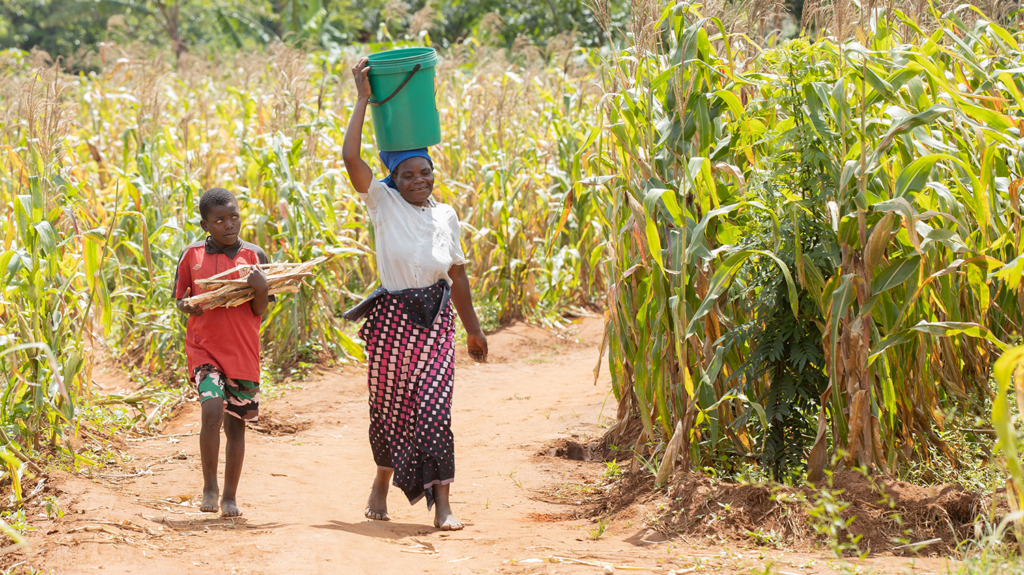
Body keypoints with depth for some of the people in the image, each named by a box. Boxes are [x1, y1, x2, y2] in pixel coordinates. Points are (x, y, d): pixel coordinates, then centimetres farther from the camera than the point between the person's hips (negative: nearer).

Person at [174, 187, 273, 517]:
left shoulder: (253, 256, 3)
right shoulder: (192, 255, 2)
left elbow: (259, 313, 2)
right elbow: (180, 298, 10)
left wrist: (261, 289, -18)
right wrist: (187, 307, -13)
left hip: (243, 351, 1)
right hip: (204, 347, -1)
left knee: (236, 423, 7)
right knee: (212, 410, -20)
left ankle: (230, 496, 19)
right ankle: (209, 488, -5)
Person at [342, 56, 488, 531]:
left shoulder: (445, 216, 7)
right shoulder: (384, 205, -2)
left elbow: (457, 276, 14)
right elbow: (350, 156, -14)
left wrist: (473, 329, 17)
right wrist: (364, 99, -11)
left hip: (436, 321, 1)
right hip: (394, 318, -1)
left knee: (434, 409, -7)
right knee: (389, 404, 8)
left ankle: (442, 504, -8)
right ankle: (381, 482, 32)